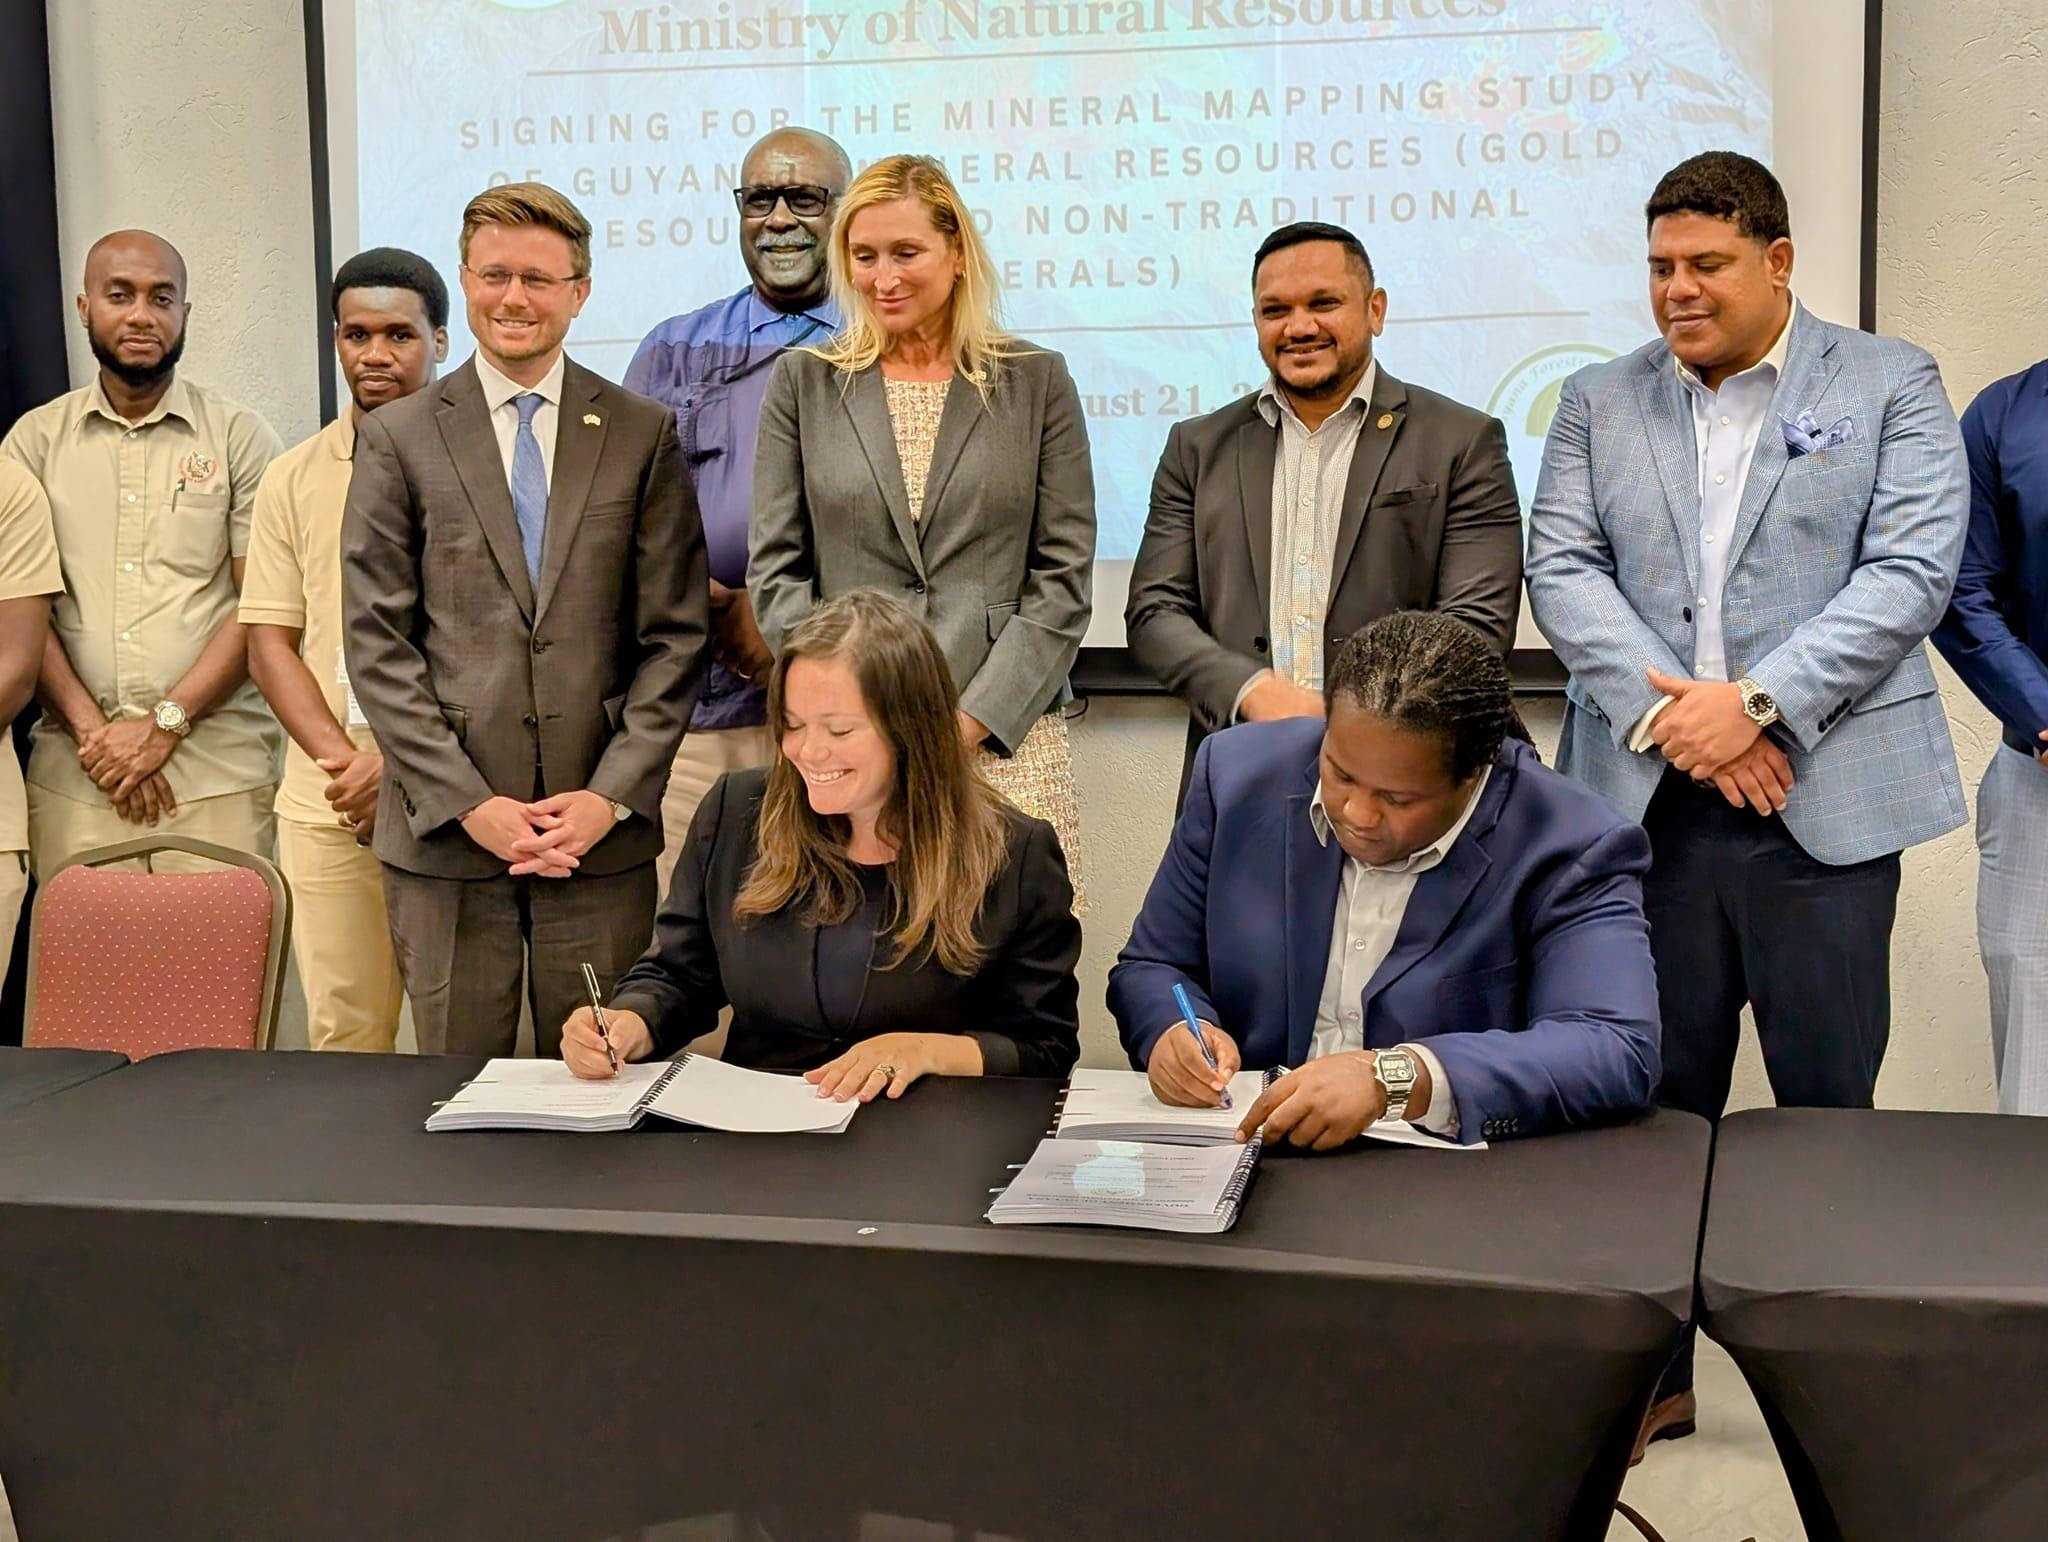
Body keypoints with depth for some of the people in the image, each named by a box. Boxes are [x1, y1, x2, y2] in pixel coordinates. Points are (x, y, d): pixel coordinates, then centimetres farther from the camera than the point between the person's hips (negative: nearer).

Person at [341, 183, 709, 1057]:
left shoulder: (642, 435, 8)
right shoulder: (398, 438, 6)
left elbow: (676, 635, 4)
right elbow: (376, 643, 1)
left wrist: (613, 795, -6)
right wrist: (466, 803, -8)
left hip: (602, 832, 0)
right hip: (444, 835, 0)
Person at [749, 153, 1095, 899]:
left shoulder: (1036, 381, 9)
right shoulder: (805, 382, 11)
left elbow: (1063, 574, 4)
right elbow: (777, 571, 7)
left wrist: (973, 718, -7)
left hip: (1005, 738, 0)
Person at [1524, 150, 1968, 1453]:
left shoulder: (1890, 386, 5)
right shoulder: (1599, 403, 12)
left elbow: (1910, 573, -6)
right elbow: (1564, 569, 2)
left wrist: (1755, 702, -16)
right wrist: (1664, 708, -12)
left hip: (1825, 798, -2)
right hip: (1648, 797, 2)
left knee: (1830, 1101, 4)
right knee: (1657, 1098, 8)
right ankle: (1650, 1371, 20)